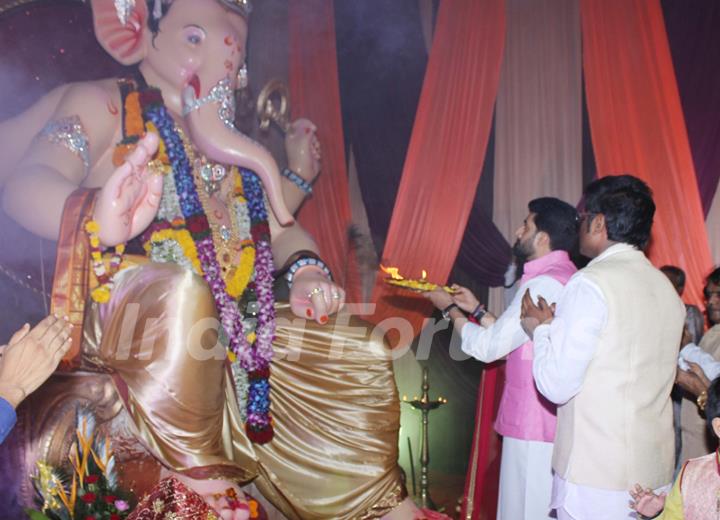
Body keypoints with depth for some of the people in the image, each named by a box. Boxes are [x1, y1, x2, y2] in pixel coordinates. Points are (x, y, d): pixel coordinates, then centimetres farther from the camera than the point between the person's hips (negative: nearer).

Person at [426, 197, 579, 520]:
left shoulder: (544, 284, -19)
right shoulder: (564, 278, 12)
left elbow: (487, 347, -15)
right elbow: (513, 340, 17)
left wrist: (450, 309, -1)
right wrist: (476, 309, 16)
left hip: (535, 424, -10)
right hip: (553, 421, 10)